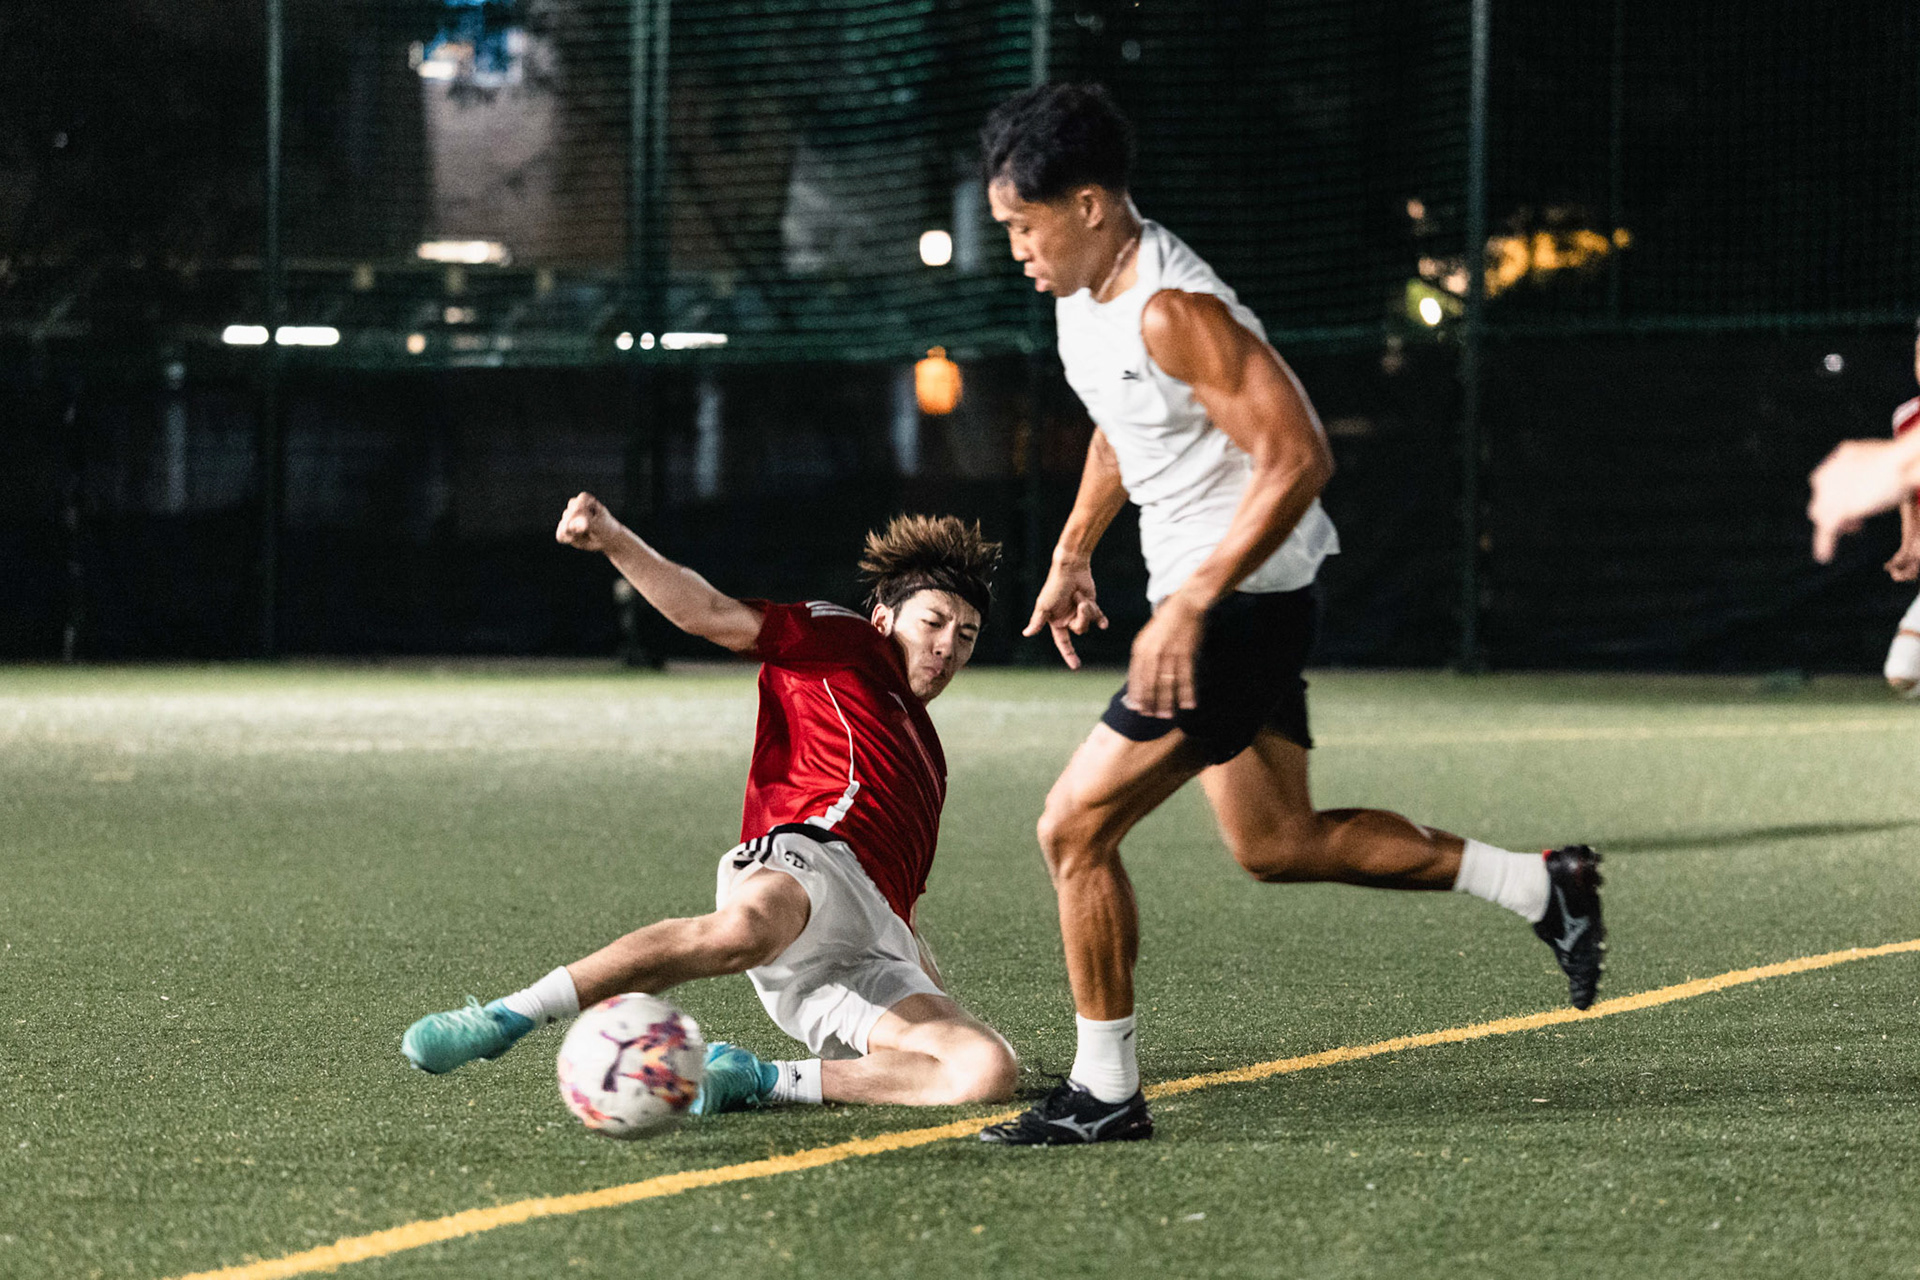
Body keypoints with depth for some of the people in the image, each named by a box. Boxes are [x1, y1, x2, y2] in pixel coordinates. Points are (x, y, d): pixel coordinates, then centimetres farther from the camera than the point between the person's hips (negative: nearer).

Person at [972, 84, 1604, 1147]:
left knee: (1074, 829, -9)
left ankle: (1104, 1093, 2)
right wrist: (1073, 553, 20)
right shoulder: (1083, 284, 5)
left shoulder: (1171, 311, -25)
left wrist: (1188, 609, -29)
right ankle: (1541, 887, 25)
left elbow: (1298, 457, -29)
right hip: (1208, 591, 10)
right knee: (1277, 844, 18)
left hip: (1243, 595, -10)